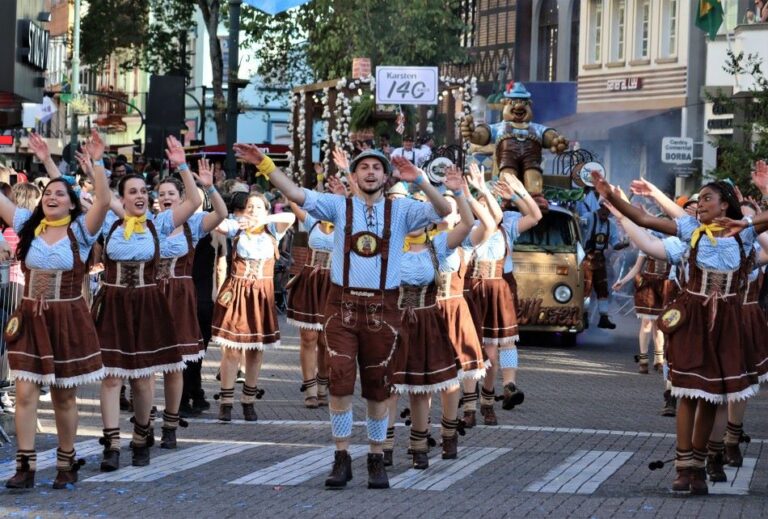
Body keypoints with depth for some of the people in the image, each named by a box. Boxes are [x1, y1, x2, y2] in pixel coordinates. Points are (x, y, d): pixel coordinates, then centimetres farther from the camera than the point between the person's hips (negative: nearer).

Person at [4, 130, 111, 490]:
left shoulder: (80, 231, -4)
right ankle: (25, 465, -3)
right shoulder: (29, 225, 4)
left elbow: (104, 202, -20)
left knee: (64, 396, 8)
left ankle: (66, 463, 20)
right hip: (30, 320, 2)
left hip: (68, 321, -2)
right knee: (25, 392, -6)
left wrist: (96, 164, -29)